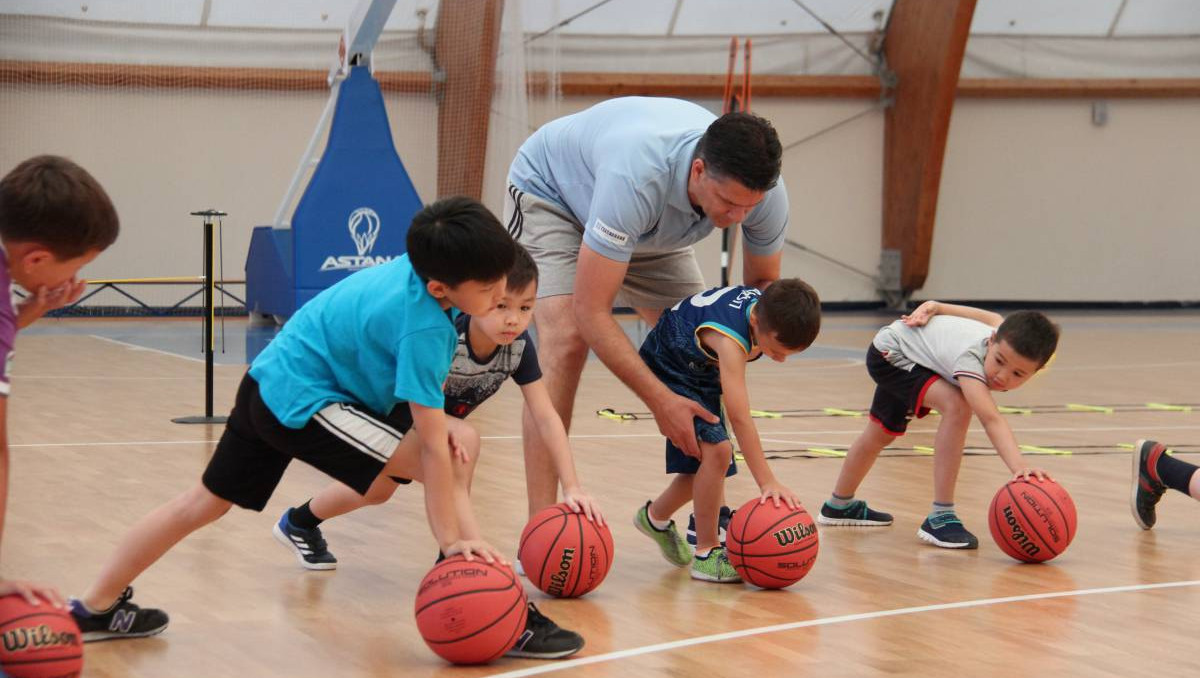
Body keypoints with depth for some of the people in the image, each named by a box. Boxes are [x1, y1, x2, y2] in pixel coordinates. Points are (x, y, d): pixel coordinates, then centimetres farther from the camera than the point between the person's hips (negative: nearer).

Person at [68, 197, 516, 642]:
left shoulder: (416, 266, -4)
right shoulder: (424, 329, -27)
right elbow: (433, 448, -26)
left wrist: (432, 417, 12)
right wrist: (451, 541, -22)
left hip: (269, 381, 9)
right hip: (304, 404, -9)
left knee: (204, 503, 19)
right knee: (447, 467, -13)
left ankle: (95, 608, 28)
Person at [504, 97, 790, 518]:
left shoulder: (766, 192, -29)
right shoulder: (636, 178, -47)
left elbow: (764, 280, -7)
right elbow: (591, 313, -41)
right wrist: (660, 400, -41)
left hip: (648, 230, 6)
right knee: (566, 341, -27)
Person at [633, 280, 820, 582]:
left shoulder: (765, 306, -18)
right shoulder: (729, 339, -40)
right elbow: (739, 418, -46)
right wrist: (767, 482, -50)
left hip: (702, 373, 8)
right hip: (668, 372, -8)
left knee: (704, 462, 14)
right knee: (715, 449, -25)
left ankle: (656, 517, 42)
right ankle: (707, 555, -15)